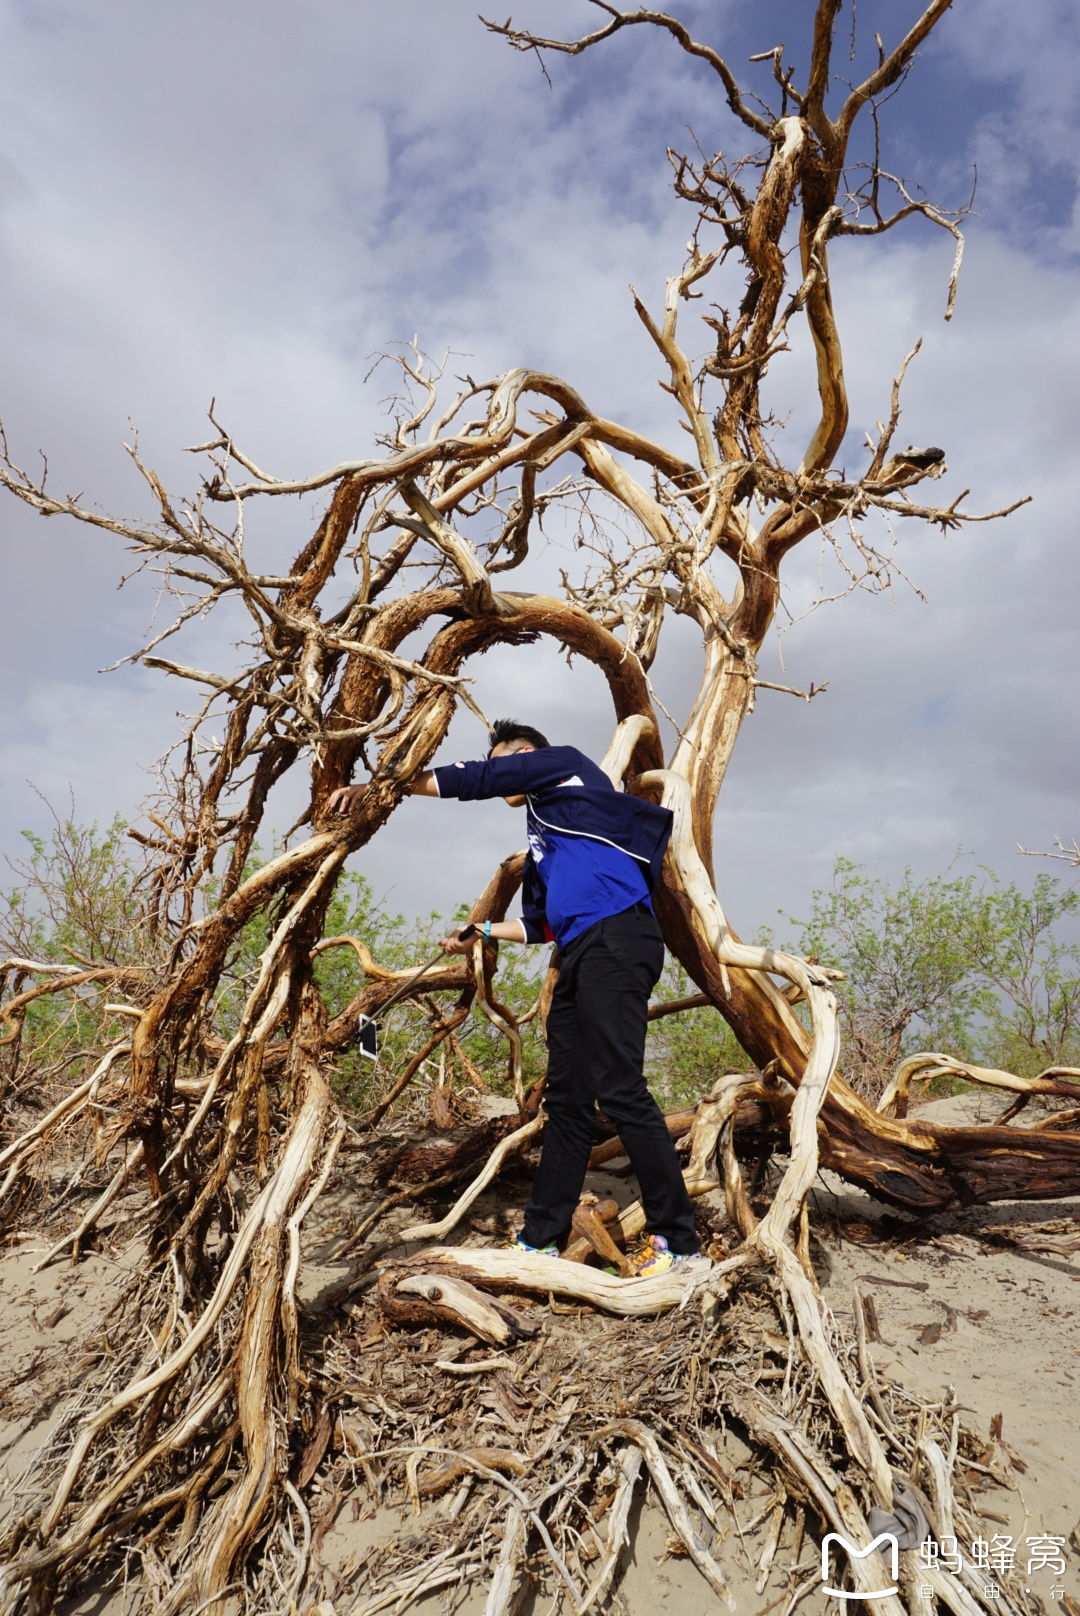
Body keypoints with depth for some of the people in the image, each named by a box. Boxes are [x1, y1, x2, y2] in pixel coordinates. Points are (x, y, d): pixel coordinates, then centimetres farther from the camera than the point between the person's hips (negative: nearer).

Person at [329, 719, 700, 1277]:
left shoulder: (565, 765, 9)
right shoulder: (541, 843, 30)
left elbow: (475, 779, 1)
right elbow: (541, 923, 32)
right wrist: (480, 933, 31)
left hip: (615, 941, -9)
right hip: (579, 957, 10)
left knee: (620, 1091, -13)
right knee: (566, 1099, 9)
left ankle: (675, 1240, -4)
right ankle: (540, 1238, 16)